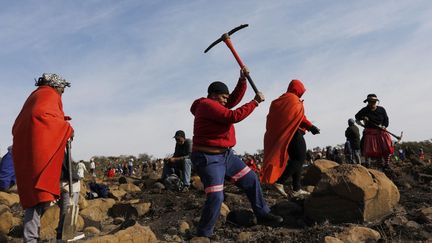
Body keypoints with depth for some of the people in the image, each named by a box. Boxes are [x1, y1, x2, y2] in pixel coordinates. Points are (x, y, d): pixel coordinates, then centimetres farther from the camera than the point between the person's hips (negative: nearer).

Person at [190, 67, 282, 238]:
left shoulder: (216, 104, 14)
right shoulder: (207, 105, -16)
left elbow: (235, 98, 13)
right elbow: (233, 116, -25)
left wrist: (242, 79, 0)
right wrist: (255, 102, -17)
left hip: (226, 155, 10)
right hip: (209, 159, -10)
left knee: (251, 179, 12)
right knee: (215, 198, -14)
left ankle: (262, 214, 25)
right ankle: (203, 234, 5)